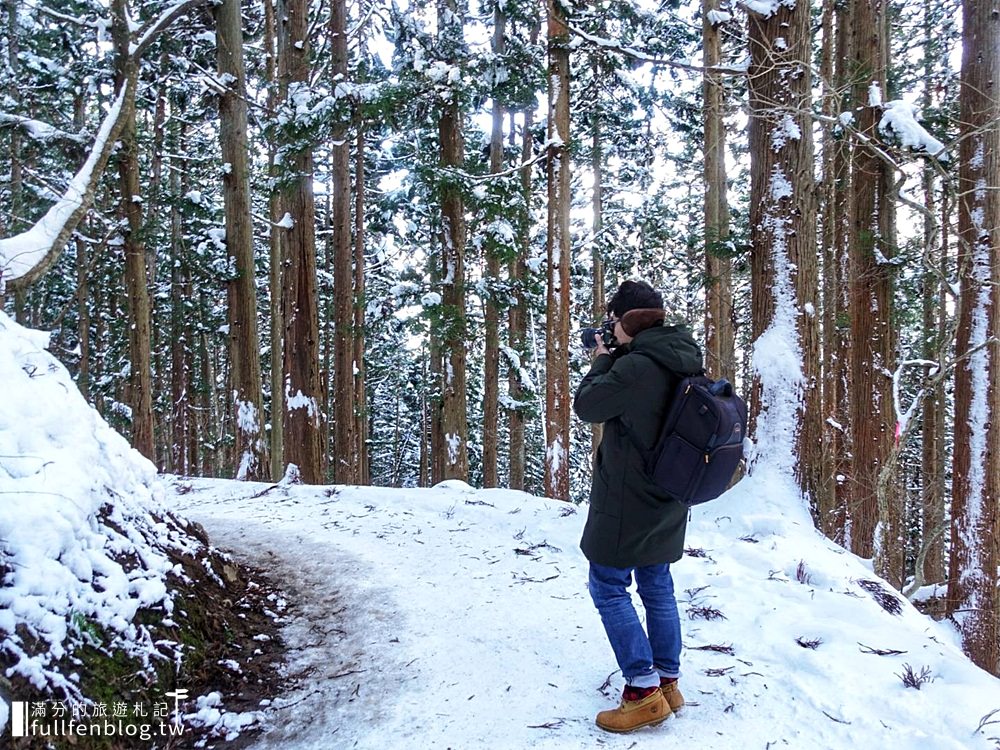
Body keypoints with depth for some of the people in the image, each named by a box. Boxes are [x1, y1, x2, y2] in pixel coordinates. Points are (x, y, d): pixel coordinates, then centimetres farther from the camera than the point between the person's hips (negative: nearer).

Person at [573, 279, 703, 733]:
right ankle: (667, 682, 25)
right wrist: (615, 360, 10)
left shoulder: (635, 366, -24)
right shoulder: (685, 363, 5)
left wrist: (602, 361, 2)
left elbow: (586, 406, -12)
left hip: (627, 500, -9)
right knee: (657, 587, 16)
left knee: (608, 586, 2)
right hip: (665, 502, 9)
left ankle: (644, 692, 2)